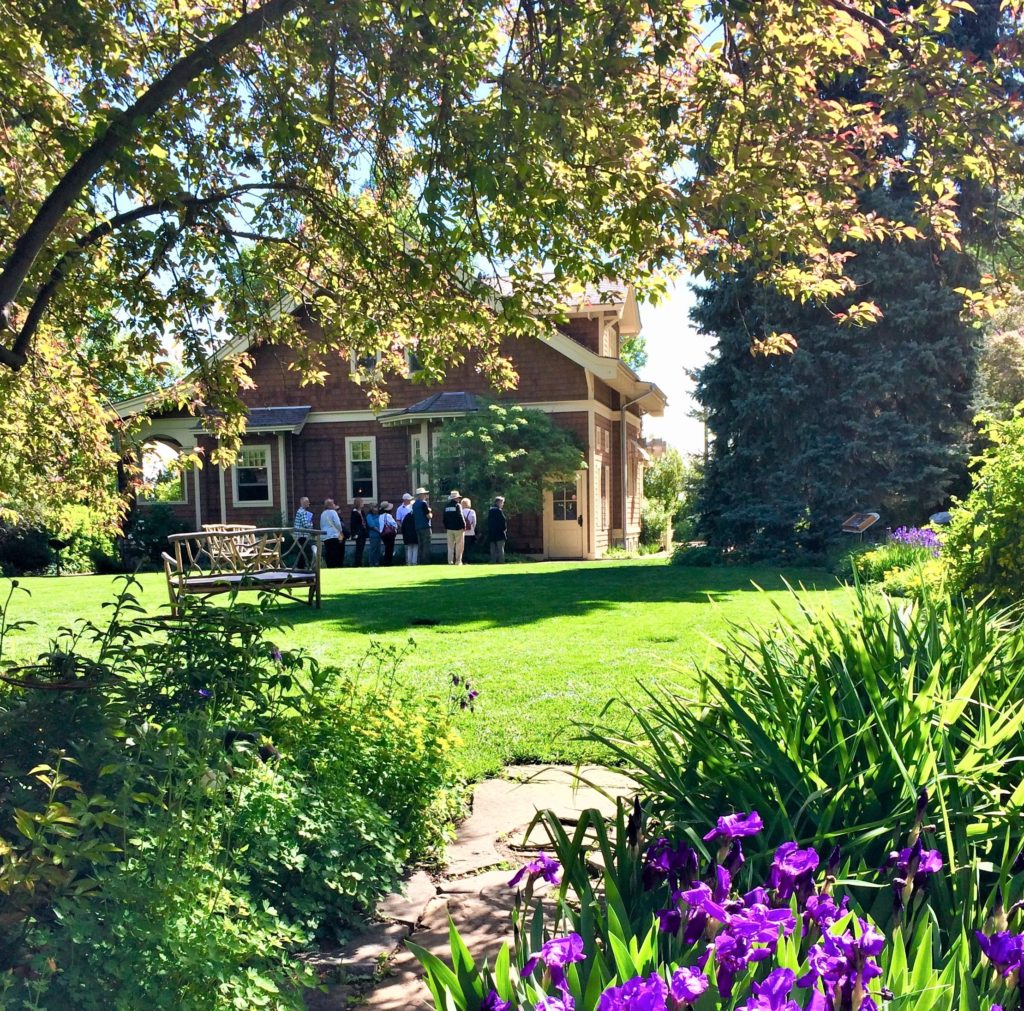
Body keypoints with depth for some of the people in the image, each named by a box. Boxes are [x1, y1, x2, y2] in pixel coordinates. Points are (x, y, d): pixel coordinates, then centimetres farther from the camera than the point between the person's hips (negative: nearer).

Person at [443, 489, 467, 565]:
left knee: (450, 546, 8)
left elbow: (445, 518, 13)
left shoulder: (446, 506, 9)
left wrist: (445, 527, 20)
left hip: (449, 528, 5)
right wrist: (464, 526, -9)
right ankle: (458, 561, -3)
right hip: (458, 528, -5)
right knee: (459, 546, 0)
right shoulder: (458, 505, -9)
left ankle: (450, 562, 5)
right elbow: (460, 516, -15)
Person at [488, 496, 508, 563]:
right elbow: (503, 520, -14)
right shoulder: (499, 510, -13)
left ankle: (493, 562, 8)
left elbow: (489, 521, 14)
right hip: (499, 533, -7)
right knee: (500, 549, -4)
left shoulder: (490, 510, 12)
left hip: (491, 533, 7)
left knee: (493, 550, 9)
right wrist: (505, 529, 0)